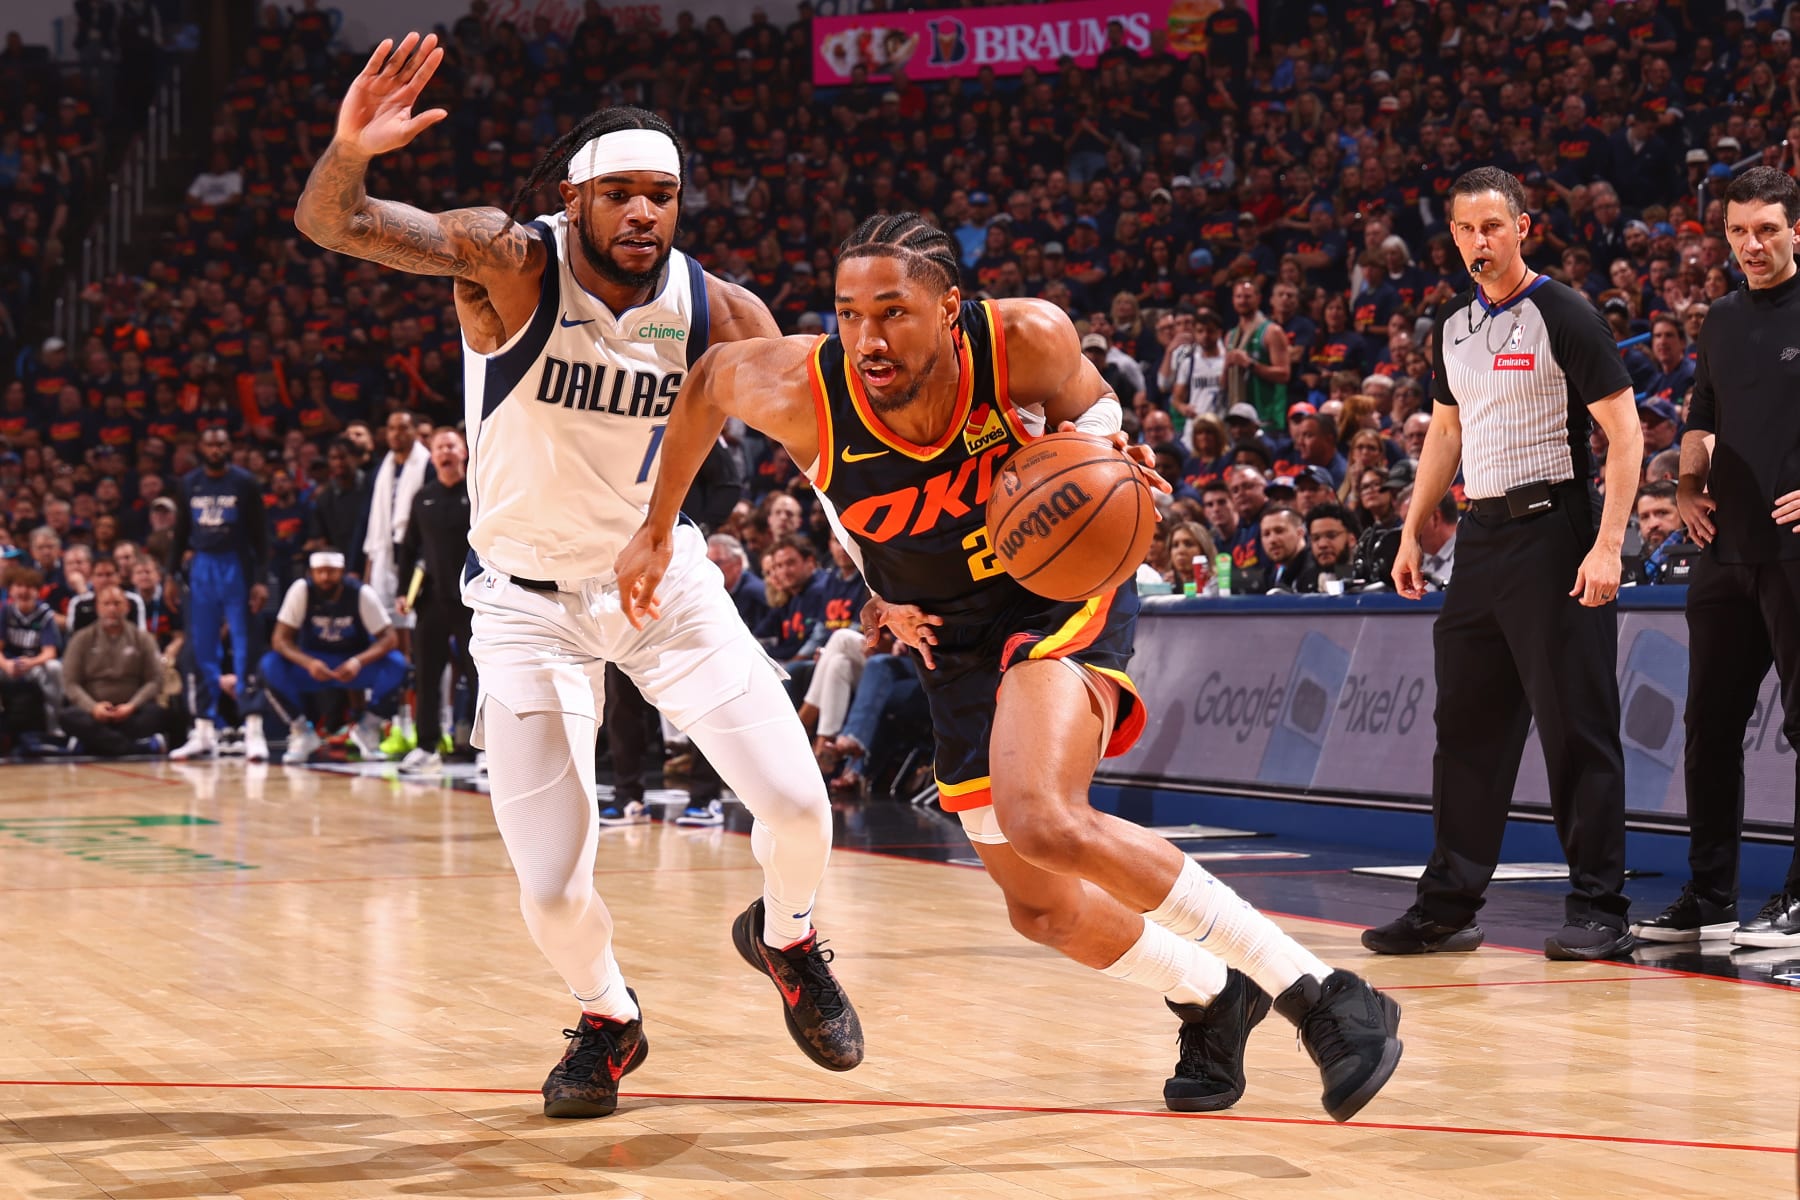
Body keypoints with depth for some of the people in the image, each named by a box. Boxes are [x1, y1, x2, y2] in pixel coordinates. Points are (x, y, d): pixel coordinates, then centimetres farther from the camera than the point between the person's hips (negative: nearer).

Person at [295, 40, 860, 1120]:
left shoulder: (719, 314, -14)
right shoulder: (511, 262, -21)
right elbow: (333, 224, -32)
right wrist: (350, 149, -55)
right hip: (528, 602, -2)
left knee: (797, 802, -7)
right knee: (553, 889, -7)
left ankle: (785, 936, 29)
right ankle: (608, 1020, 27)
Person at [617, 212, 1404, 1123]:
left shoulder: (1028, 340, -26)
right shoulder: (801, 392, -22)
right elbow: (709, 376, 2)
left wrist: (1096, 447, -25)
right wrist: (658, 528, 7)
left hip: (1064, 596, -4)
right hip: (957, 644, 5)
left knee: (1043, 819, -32)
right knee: (1041, 909, 9)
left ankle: (1319, 994, -25)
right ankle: (1210, 1000, 39)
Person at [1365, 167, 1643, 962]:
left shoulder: (1562, 316, -8)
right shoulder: (1454, 326, 13)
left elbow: (1625, 433, -11)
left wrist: (1608, 544, -19)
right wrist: (1413, 533, 18)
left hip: (1552, 532, -7)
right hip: (1482, 538, 7)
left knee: (1576, 728, -5)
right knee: (1467, 725, 9)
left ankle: (1598, 911, 0)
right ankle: (1448, 908, 14)